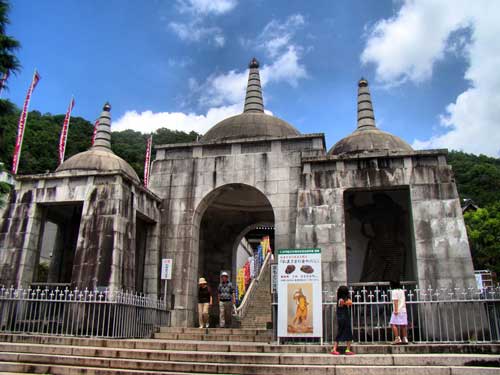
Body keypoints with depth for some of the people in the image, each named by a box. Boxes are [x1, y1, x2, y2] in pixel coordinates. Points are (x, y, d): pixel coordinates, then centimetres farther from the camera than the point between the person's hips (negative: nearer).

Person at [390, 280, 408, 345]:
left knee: (394, 324, -8)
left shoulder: (394, 291, -8)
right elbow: (404, 301, 19)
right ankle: (405, 339, 10)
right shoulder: (402, 291, 16)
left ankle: (397, 339, -16)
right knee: (403, 325, 10)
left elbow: (396, 301, -17)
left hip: (397, 311, -9)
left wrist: (396, 310, -20)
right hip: (403, 310, 9)